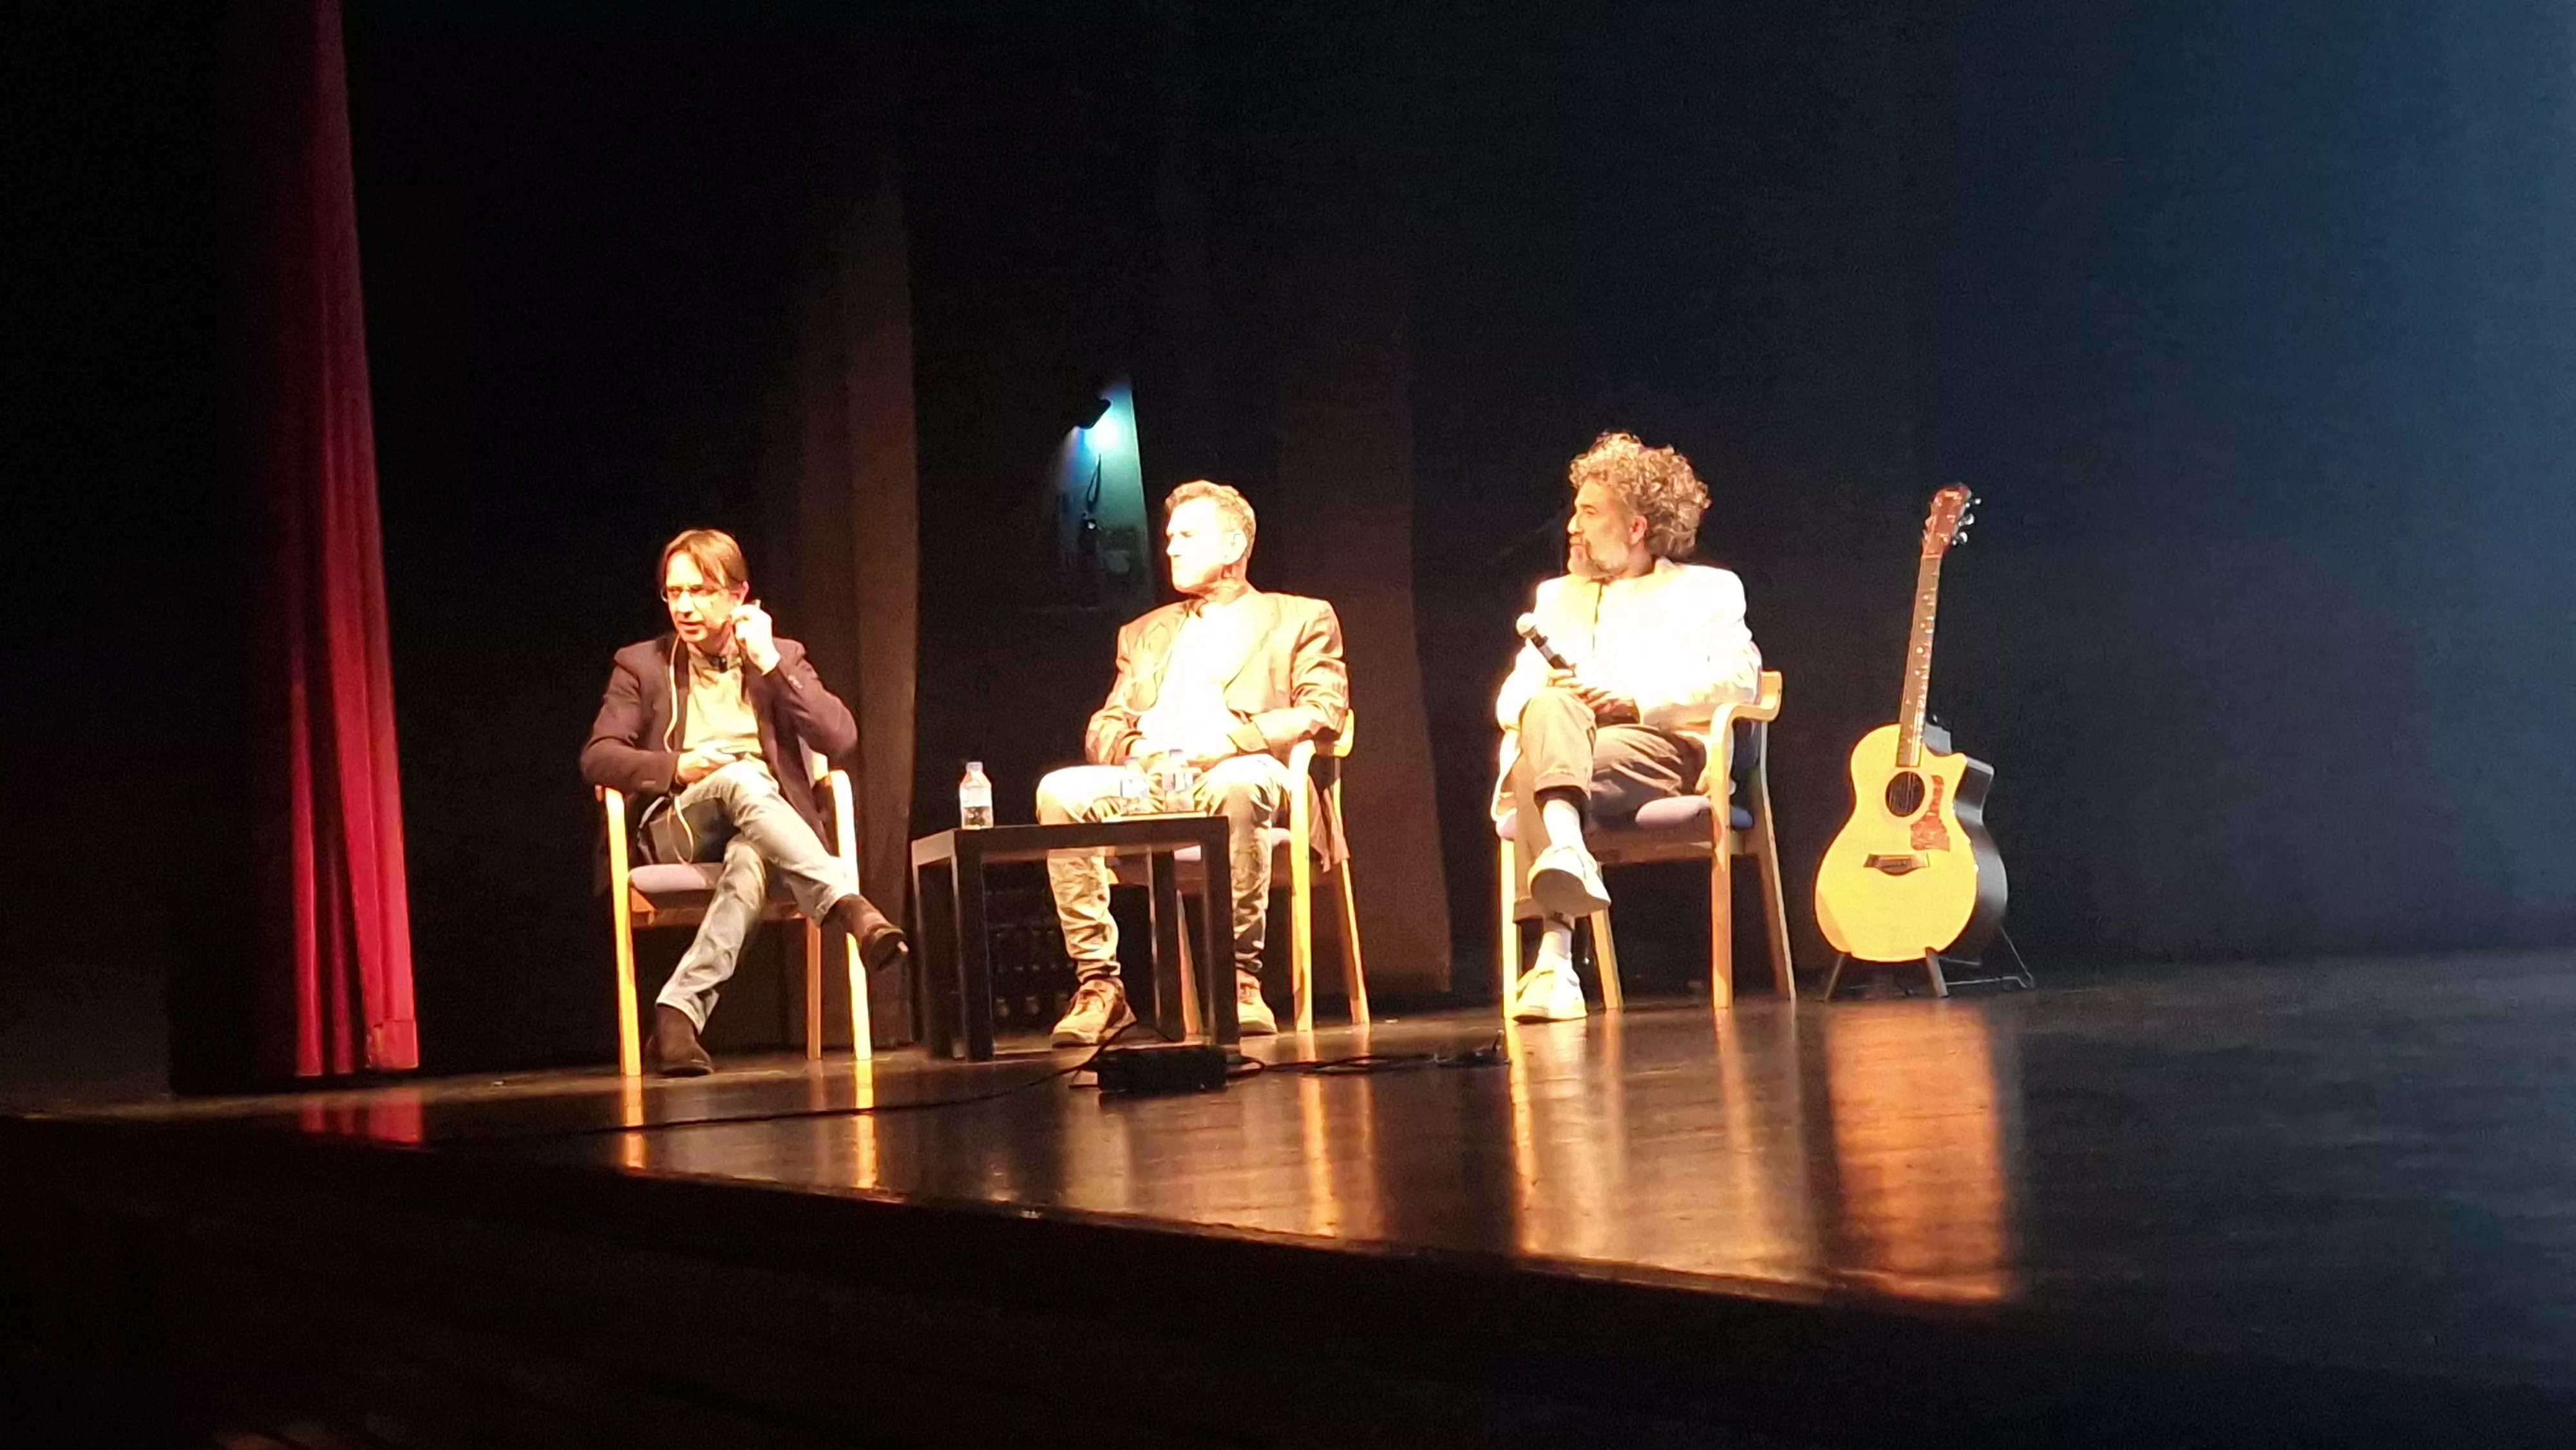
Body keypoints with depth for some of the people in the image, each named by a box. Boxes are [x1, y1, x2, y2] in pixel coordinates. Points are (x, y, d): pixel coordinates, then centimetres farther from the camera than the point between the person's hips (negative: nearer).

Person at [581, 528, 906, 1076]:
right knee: (743, 779, -35)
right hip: (678, 827, -1)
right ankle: (848, 906, -47)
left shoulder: (780, 658, 18)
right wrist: (677, 767, -14)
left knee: (750, 859, -39)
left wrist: (769, 662, -3)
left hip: (764, 826, 1)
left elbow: (841, 738, 2)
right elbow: (597, 758, 4)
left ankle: (681, 1011, -44)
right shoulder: (641, 664, 16)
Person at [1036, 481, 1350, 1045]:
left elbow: (1323, 713, 3)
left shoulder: (1301, 619, 19)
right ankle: (1098, 986, -26)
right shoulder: (1145, 633, 32)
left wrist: (1229, 743, -14)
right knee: (1060, 792, -28)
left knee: (1238, 783, -41)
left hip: (1238, 775, -4)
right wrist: (1136, 750, -5)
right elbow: (1103, 728, 22)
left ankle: (1241, 980, -32)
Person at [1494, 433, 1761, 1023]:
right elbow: (1509, 699, 21)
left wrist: (1638, 702, -12)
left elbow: (1739, 677, 1)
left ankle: (1554, 958, -50)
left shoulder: (1707, 588, 21)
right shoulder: (1557, 596, 33)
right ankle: (1566, 845, -57)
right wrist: (1543, 700, -5)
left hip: (1661, 748, -3)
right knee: (1549, 708, -35)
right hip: (1556, 739, 3)